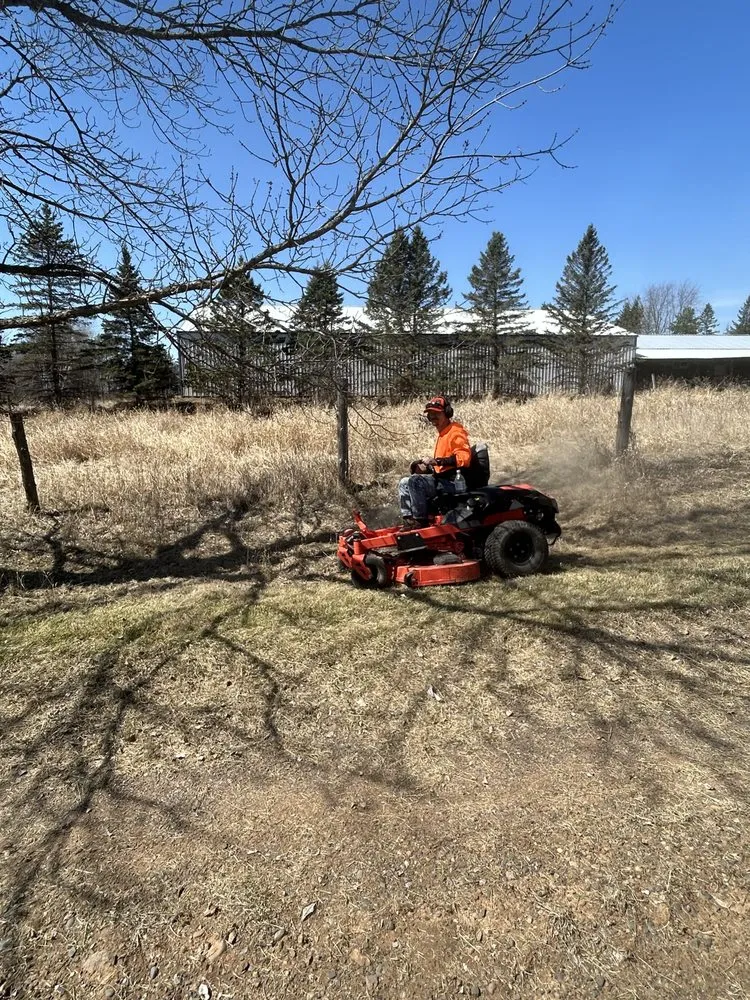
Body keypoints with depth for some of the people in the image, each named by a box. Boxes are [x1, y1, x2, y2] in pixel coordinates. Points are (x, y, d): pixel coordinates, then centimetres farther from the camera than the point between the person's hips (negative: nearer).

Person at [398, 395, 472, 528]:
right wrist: (427, 467, 6)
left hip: (455, 481, -10)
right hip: (442, 479, 10)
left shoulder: (456, 431, -8)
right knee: (404, 483, 6)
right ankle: (408, 521, -1)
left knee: (415, 481, -27)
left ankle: (420, 521, -20)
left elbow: (464, 457, -23)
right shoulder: (442, 434, 21)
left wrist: (437, 461, -29)